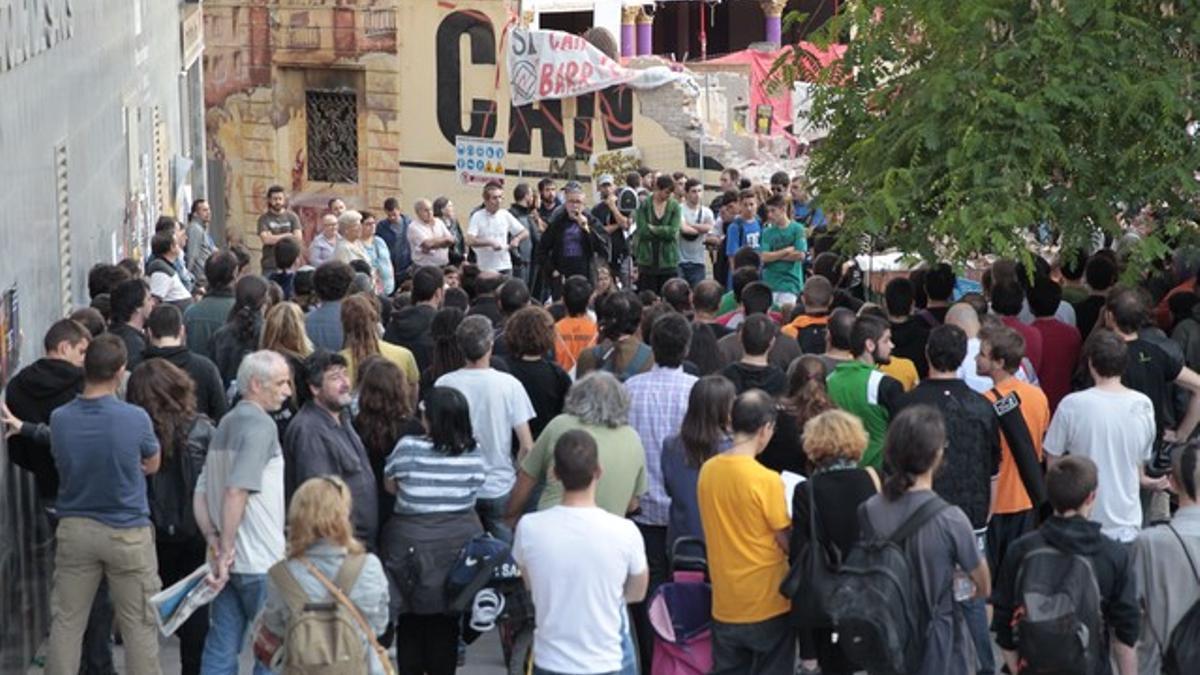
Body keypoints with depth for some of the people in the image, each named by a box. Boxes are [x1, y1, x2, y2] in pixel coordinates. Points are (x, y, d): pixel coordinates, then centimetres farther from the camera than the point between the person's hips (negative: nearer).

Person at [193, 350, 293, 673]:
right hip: (260, 562, -8)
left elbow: (201, 493, 14)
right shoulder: (261, 425, -12)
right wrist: (227, 549, -18)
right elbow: (237, 492, -21)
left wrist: (213, 540, 5)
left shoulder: (226, 424, 15)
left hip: (228, 562, 8)